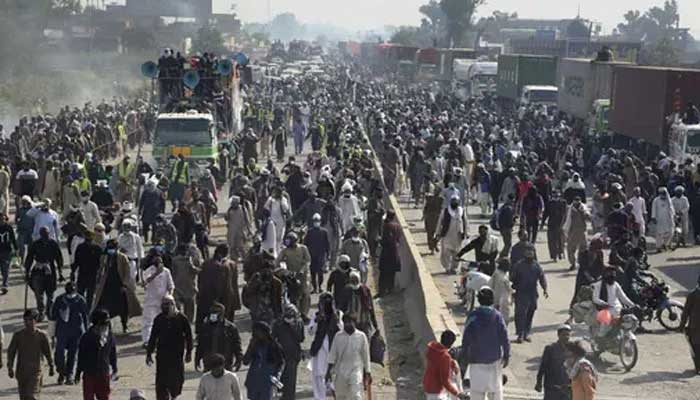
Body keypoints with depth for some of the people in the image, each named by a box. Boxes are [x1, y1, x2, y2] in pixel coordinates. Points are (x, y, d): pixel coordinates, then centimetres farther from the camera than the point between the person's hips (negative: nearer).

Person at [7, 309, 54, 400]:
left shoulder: (42, 335, -5)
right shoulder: (18, 335, -3)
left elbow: (47, 352, 7)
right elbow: (11, 351, 4)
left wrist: (51, 367, 16)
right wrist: (10, 368, -3)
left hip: (35, 371, -3)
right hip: (21, 372, 3)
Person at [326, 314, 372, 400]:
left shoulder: (361, 336, -1)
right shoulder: (338, 335, 2)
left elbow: (365, 355, 6)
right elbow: (333, 354, 5)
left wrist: (367, 373, 8)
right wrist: (329, 371, 1)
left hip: (356, 370, -2)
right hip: (341, 371, 2)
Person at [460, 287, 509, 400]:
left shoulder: (473, 316, -13)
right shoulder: (497, 316, -10)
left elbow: (466, 338, -10)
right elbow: (504, 338, -7)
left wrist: (464, 353, 3)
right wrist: (506, 355, 3)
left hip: (477, 358, -1)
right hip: (495, 358, 1)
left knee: (477, 387, 9)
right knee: (495, 385, 16)